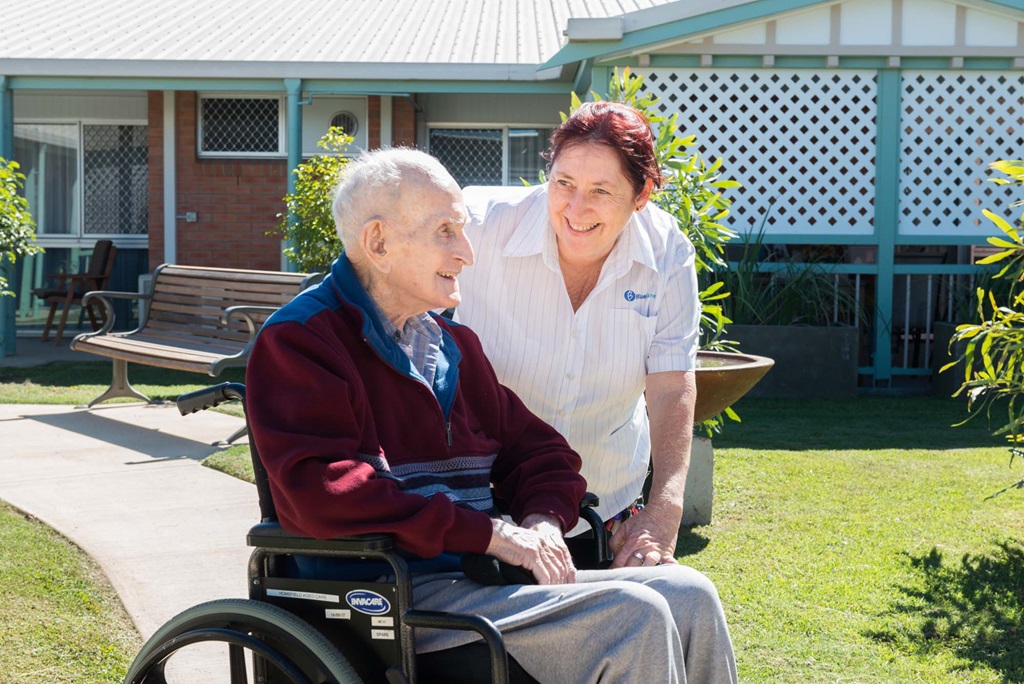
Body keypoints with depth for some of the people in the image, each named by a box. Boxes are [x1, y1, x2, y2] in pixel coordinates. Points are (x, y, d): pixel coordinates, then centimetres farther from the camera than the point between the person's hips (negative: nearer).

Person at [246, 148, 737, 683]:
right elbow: (325, 491, -21)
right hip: (398, 598, -8)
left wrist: (544, 519, -1)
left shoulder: (453, 343, 20)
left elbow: (536, 448, 25)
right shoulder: (299, 340, -7)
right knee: (634, 618, -22)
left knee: (687, 594, -8)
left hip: (477, 578, 8)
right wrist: (489, 533, -20)